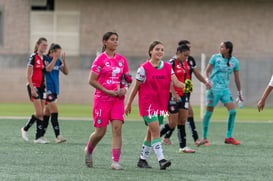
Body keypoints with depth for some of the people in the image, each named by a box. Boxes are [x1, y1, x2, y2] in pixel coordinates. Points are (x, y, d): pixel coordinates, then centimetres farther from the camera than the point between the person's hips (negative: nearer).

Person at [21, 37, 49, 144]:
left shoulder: (44, 58, 12)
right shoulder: (33, 57, -9)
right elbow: (28, 75, -12)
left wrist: (45, 87, 15)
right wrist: (32, 89, -18)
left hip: (42, 87, 7)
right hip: (34, 86, -7)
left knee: (41, 114, 3)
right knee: (39, 113, -12)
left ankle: (39, 137, 5)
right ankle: (25, 129, 8)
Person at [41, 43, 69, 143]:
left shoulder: (58, 61, 12)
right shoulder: (46, 59, -9)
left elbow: (66, 72, 9)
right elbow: (48, 69, -25)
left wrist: (64, 60, -1)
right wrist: (55, 58, -21)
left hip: (55, 90, 8)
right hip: (47, 89, -8)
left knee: (47, 113, 10)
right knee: (54, 112, -15)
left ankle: (41, 136, 16)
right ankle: (58, 136, -19)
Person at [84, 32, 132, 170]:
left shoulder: (122, 60, 10)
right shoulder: (100, 59, -6)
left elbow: (127, 79, 19)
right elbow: (91, 80, -9)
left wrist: (125, 88, -4)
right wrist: (108, 91, -14)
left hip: (118, 99, 4)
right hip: (102, 98, -4)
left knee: (117, 128, -10)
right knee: (100, 131, 0)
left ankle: (115, 162, -11)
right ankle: (88, 151, 30)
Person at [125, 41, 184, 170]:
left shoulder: (167, 67, 6)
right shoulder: (144, 68, -6)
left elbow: (176, 82, -4)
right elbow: (136, 87, 0)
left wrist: (185, 86, -26)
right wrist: (129, 104, 5)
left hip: (161, 104, 6)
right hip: (147, 104, -6)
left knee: (151, 133, 13)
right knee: (155, 131, -16)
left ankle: (142, 159, 26)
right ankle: (161, 160, -23)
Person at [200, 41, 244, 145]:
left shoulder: (234, 62, 5)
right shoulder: (215, 57, -2)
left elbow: (237, 78, 13)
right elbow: (207, 71, 4)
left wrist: (240, 92, 15)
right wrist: (207, 80, -14)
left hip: (225, 89, 3)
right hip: (213, 88, -3)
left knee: (233, 111, -7)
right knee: (209, 112, -2)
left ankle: (228, 138, 2)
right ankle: (204, 138, 8)